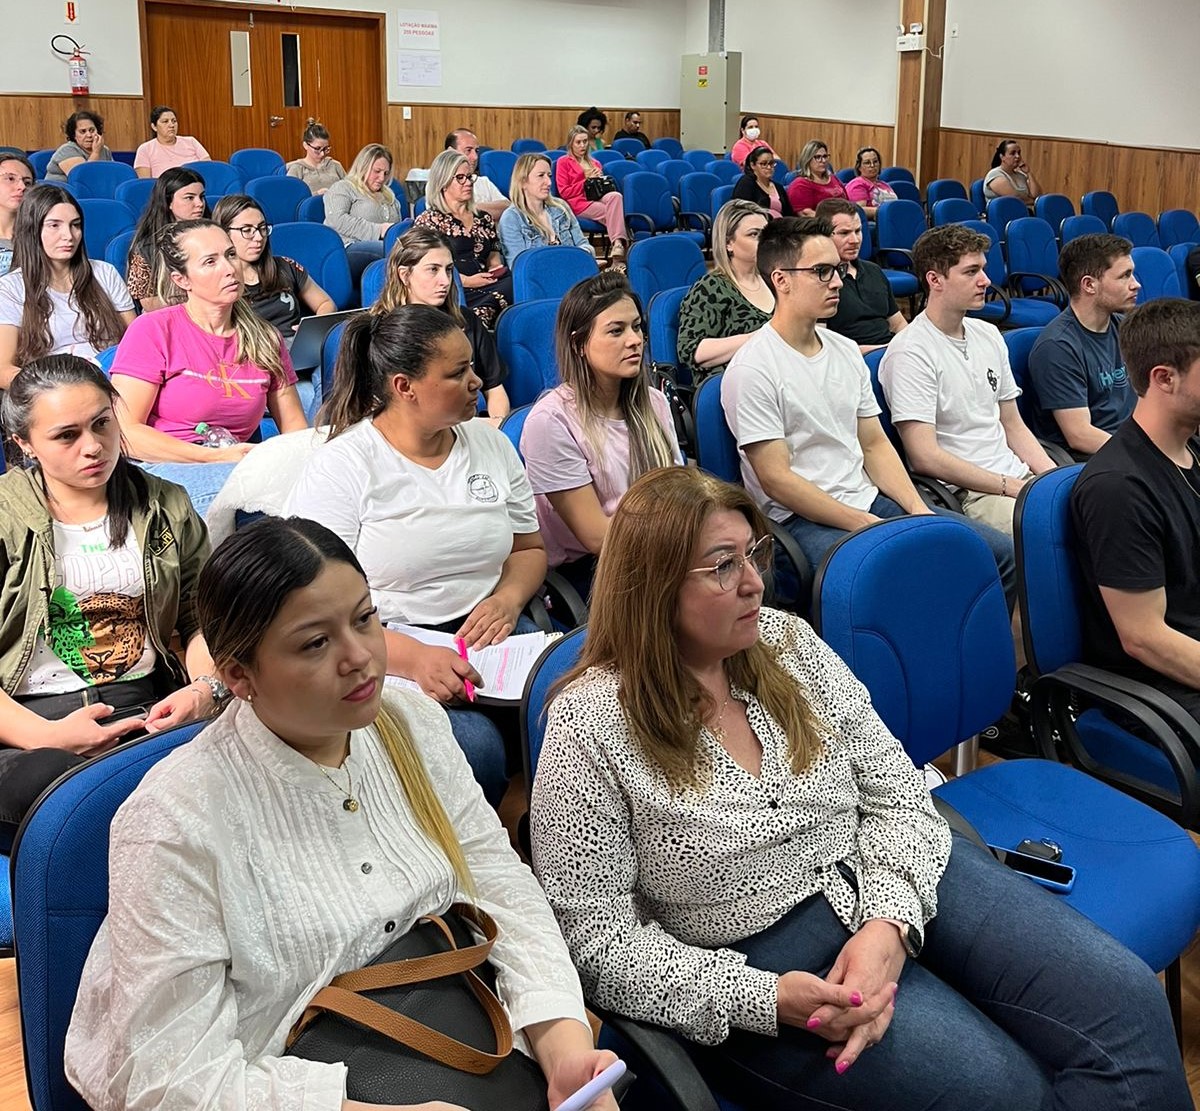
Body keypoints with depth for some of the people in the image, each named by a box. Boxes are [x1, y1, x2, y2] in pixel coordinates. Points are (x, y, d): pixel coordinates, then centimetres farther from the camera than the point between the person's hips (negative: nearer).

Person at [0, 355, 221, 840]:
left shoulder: (167, 507, 13)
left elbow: (203, 619, 16)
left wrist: (206, 687, -6)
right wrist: (45, 736, -17)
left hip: (147, 709, 3)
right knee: (42, 780, -39)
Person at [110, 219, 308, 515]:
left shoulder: (264, 338, 13)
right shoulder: (153, 331, -2)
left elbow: (293, 424, 17)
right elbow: (124, 431, -8)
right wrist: (215, 457, -16)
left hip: (238, 467, 5)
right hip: (160, 468, -5)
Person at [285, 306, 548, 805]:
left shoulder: (491, 444, 11)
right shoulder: (340, 465, -6)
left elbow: (528, 547, 21)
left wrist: (507, 599, -4)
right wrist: (410, 657, -28)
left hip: (485, 633, 5)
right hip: (385, 649, -5)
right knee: (474, 746, -32)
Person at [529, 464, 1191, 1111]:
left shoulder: (788, 641, 2)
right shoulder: (589, 726, -14)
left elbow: (894, 792, 3)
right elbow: (595, 937, -13)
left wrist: (889, 923, -16)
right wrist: (765, 999, -22)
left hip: (896, 880, 5)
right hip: (761, 958, -5)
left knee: (1128, 1004, -11)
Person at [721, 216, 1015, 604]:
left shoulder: (846, 350, 13)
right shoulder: (752, 369, -11)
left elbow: (875, 444, 15)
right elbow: (776, 480, -15)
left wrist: (919, 512, -1)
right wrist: (869, 526, -17)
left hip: (870, 499, 8)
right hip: (802, 519, -8)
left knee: (1003, 553, 0)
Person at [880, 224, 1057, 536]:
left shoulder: (989, 335, 16)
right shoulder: (910, 352, -11)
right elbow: (925, 457, -16)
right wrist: (1010, 487, -13)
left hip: (1020, 476, 8)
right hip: (968, 495, -8)